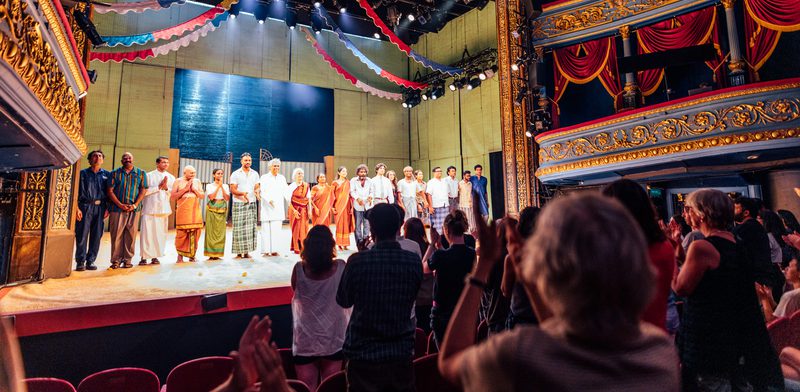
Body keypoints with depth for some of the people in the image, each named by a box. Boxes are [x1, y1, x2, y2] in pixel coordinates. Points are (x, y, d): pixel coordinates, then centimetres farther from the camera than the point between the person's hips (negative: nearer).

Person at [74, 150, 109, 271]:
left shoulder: (107, 174, 11)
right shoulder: (83, 173, 6)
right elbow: (76, 191, 3)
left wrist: (107, 208, 3)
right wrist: (77, 208, -6)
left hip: (99, 207, 2)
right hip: (85, 206, -1)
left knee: (96, 235, 3)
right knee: (82, 235, -2)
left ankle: (91, 261, 11)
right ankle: (80, 261, 5)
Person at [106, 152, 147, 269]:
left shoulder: (141, 173, 9)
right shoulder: (115, 173, 8)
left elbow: (143, 190, 4)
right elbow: (110, 191, 2)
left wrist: (135, 205, -8)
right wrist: (121, 205, -9)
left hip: (134, 209, 0)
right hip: (117, 208, 0)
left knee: (131, 234, 2)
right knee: (116, 234, 0)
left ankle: (128, 259, 10)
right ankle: (116, 260, 8)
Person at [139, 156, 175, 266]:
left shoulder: (171, 177, 13)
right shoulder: (149, 176, 3)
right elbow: (144, 191, -6)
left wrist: (166, 188, -8)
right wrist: (158, 187, -8)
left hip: (164, 209, 3)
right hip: (150, 208, -3)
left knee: (160, 233, 4)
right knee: (147, 233, -4)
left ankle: (155, 256, 11)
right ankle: (144, 257, 2)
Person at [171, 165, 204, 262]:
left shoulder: (197, 181, 14)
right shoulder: (178, 181, 5)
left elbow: (202, 196, 11)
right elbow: (173, 196, -2)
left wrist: (194, 189, -3)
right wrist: (185, 189, -9)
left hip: (195, 211, 3)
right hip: (182, 211, -2)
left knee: (195, 233, -2)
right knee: (181, 233, -5)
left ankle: (192, 255, 8)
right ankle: (180, 255, 10)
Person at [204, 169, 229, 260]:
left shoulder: (225, 186, 12)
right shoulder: (209, 186, 5)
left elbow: (227, 198, -1)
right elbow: (211, 197, -12)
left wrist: (222, 187, -6)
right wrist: (218, 186, -9)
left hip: (222, 209, 2)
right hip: (212, 209, -2)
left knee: (220, 231, -1)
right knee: (211, 230, -5)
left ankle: (217, 253, 6)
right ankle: (211, 253, 1)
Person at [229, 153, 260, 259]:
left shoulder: (255, 174, 13)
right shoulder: (235, 174, 4)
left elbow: (257, 187, 10)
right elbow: (232, 190, -2)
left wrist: (257, 191, -14)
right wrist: (242, 193, -20)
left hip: (251, 203, 3)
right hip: (239, 203, -3)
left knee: (250, 228, 0)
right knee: (239, 228, -6)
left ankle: (247, 251, 5)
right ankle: (239, 252, 0)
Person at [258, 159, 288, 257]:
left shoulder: (282, 178, 14)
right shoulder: (264, 177, 3)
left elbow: (286, 191, 8)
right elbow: (262, 192, -6)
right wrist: (269, 200, -23)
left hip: (278, 208, 3)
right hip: (267, 207, -3)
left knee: (276, 229, 1)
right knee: (266, 229, -1)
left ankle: (274, 250, 6)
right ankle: (266, 250, 4)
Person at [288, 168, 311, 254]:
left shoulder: (306, 185, 6)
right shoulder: (292, 186, -4)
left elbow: (309, 198, 8)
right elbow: (288, 200, -7)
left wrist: (309, 210, 1)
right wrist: (294, 210, -15)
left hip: (304, 209, 3)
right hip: (295, 209, -3)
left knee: (304, 229, 4)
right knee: (296, 229, 0)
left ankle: (303, 247, 13)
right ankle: (296, 248, 8)